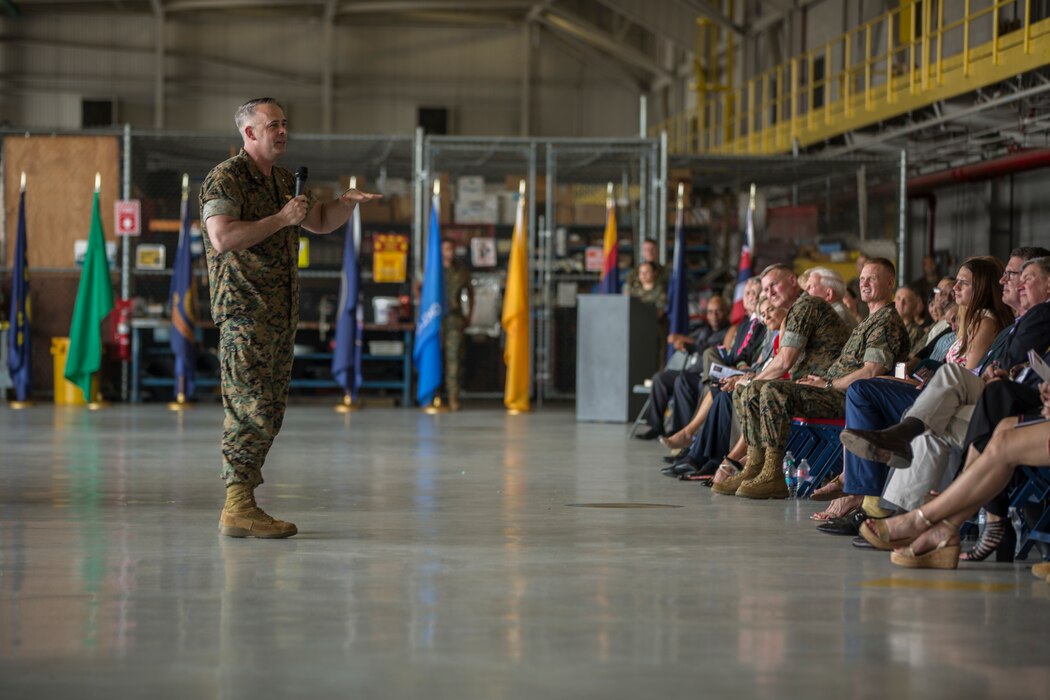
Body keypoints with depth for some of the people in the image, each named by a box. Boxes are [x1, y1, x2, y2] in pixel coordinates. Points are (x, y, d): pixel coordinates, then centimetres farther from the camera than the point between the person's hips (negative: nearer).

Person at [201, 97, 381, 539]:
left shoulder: (284, 181, 19)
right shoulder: (225, 179, -8)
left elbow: (320, 222, 29)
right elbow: (223, 237, -22)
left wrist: (346, 203, 8)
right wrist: (281, 219, -18)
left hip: (281, 313, 9)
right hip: (244, 310, -9)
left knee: (269, 414, 8)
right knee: (252, 410, -13)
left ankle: (239, 502, 12)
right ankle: (238, 508, -11)